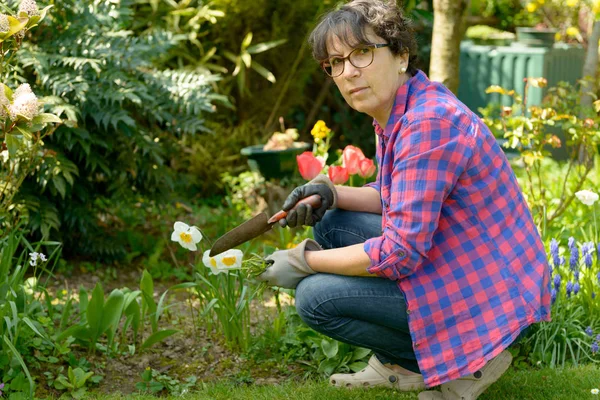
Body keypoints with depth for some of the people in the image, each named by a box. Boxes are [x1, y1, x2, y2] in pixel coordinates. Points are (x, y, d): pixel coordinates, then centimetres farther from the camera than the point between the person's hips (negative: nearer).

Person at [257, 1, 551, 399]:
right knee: (329, 223, 12)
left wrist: (304, 261, -14)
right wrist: (331, 194, 0)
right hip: (452, 262, 10)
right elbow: (393, 199, 20)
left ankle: (464, 362, -2)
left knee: (315, 297, -14)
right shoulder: (395, 113, 5)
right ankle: (396, 365, 16)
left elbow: (399, 255, -26)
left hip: (490, 295, -10)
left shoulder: (430, 121, -25)